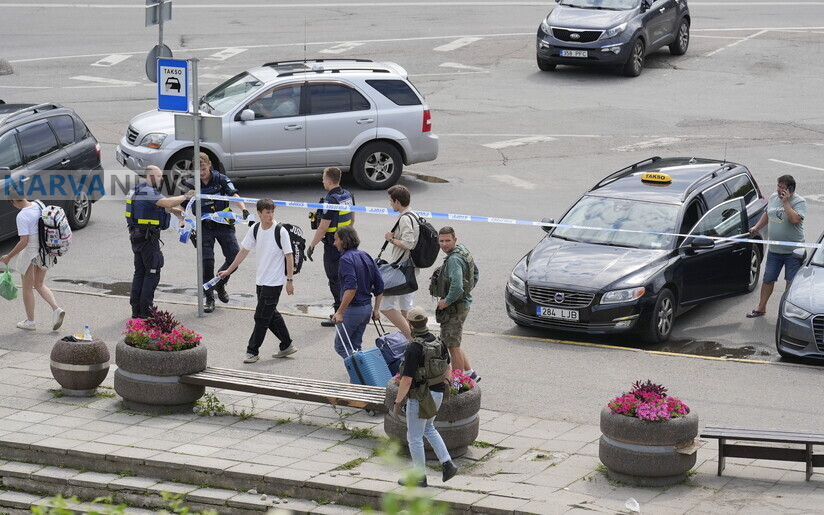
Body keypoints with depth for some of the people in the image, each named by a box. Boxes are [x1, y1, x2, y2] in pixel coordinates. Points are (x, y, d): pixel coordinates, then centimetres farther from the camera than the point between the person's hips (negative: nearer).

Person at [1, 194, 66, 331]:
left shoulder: (22, 216, -21)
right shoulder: (39, 206, 0)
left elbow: (24, 241, -23)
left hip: (30, 252, -7)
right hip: (45, 251, 7)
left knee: (27, 287, 10)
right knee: (39, 284, 20)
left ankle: (30, 321, 19)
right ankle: (56, 309, 1)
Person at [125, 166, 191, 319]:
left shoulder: (138, 190, 17)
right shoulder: (147, 191, -17)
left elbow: (162, 205, 23)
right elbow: (167, 203, -30)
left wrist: (175, 210, 10)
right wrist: (185, 197, -18)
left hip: (136, 236, 10)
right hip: (147, 237, -10)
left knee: (140, 273, 13)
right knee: (152, 273, -4)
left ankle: (136, 310, 15)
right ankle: (145, 311, -4)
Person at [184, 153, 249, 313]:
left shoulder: (221, 179, -6)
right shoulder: (192, 185, -3)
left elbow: (234, 195, -18)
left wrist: (244, 209, -36)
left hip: (224, 224, 0)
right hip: (205, 227, 0)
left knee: (235, 256, -5)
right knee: (207, 262, -6)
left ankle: (220, 284, 22)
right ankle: (209, 298, 6)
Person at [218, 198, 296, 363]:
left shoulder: (281, 231, -14)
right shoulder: (255, 230, 2)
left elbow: (289, 256, -10)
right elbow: (244, 251, 11)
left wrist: (289, 280, -12)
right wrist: (228, 271, 13)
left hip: (274, 282, -6)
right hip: (260, 280, 6)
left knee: (261, 317, -3)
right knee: (271, 315, 14)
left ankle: (252, 351, 5)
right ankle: (287, 345, 26)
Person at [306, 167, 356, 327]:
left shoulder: (330, 200, -22)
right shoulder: (348, 196, 5)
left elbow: (323, 228, -22)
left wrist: (311, 246, -14)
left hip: (333, 246, -9)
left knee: (335, 280, -2)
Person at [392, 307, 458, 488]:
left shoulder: (414, 348, -24)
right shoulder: (438, 341, -1)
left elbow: (407, 380, -24)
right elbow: (447, 368, 9)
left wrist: (397, 402, -13)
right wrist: (443, 389, 23)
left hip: (420, 398, -8)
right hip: (437, 393, 8)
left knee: (414, 438, 8)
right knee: (428, 428, 28)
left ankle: (419, 477, 17)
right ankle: (447, 464, 19)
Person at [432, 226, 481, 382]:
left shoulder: (454, 260, -24)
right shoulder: (463, 250, 8)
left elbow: (457, 287, -35)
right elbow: (475, 273, 24)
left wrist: (446, 302, -20)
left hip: (454, 307, -10)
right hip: (464, 302, 10)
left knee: (453, 345, 1)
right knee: (453, 343, 21)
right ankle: (469, 372, 26)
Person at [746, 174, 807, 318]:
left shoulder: (799, 202, -13)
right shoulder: (773, 197, 6)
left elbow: (795, 219, -30)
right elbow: (767, 214, 22)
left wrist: (785, 202, -26)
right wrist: (757, 227, 12)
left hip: (793, 252, -6)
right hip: (774, 250, 6)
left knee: (791, 282, 2)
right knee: (768, 279, 13)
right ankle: (761, 308, 24)